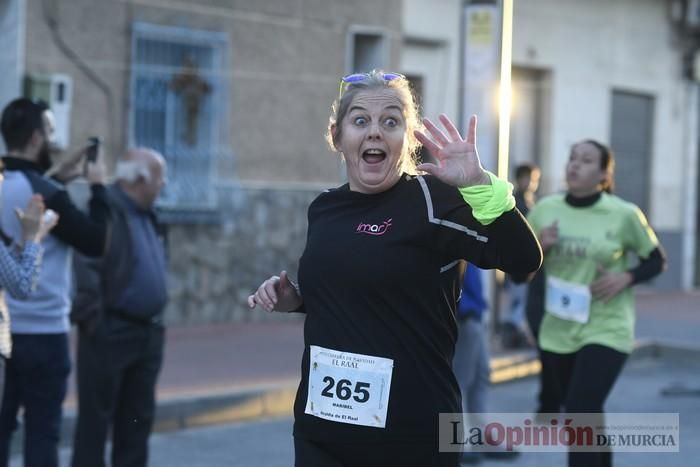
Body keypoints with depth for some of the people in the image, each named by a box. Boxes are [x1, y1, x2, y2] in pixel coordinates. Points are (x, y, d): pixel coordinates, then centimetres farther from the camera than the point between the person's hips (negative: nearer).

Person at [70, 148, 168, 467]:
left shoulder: (146, 216, 15)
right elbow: (85, 271, -21)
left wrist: (156, 321, 15)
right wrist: (93, 322, -21)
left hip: (147, 332, 9)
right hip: (111, 333, -9)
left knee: (138, 419, 13)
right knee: (96, 418, -1)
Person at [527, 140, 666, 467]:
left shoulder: (624, 215, -9)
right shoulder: (544, 211, -1)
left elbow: (656, 261, 3)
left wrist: (627, 277, -16)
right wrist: (537, 247, -14)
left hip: (606, 330, -4)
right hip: (557, 332, 4)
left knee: (580, 414, -17)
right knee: (588, 417, 19)